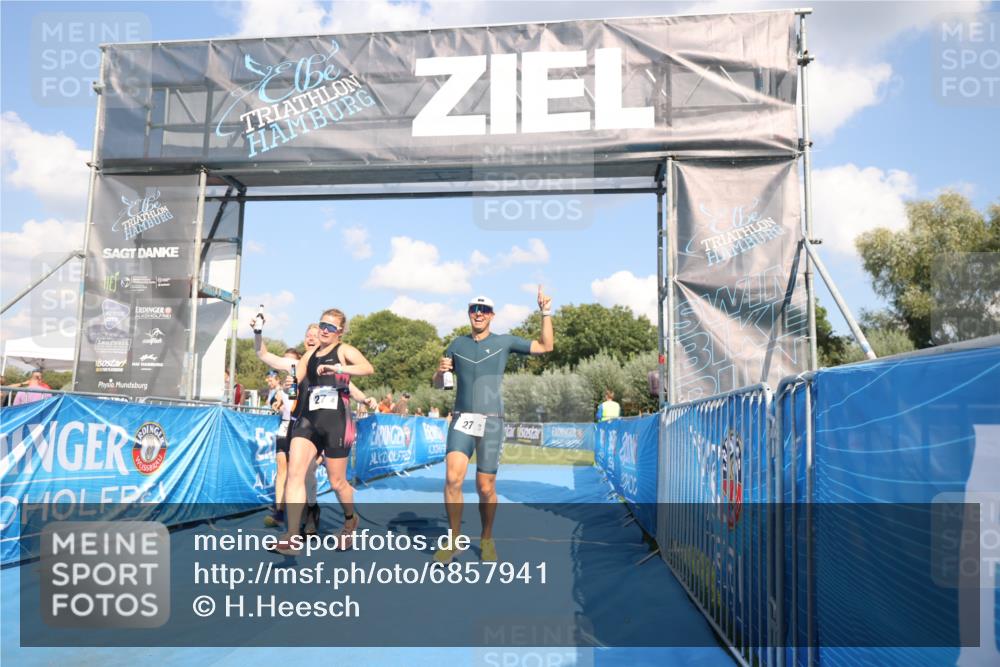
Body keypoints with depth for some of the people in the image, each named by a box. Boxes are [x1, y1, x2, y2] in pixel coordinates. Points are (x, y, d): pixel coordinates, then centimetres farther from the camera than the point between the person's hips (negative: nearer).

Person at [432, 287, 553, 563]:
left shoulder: (504, 341, 5)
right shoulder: (457, 344, 11)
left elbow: (545, 346, 4)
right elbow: (438, 383, 17)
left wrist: (545, 313, -4)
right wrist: (441, 371, -5)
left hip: (491, 421, -1)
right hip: (462, 419, 1)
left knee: (486, 487, 1)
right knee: (453, 478, -17)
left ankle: (487, 540, 23)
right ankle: (454, 540, -2)